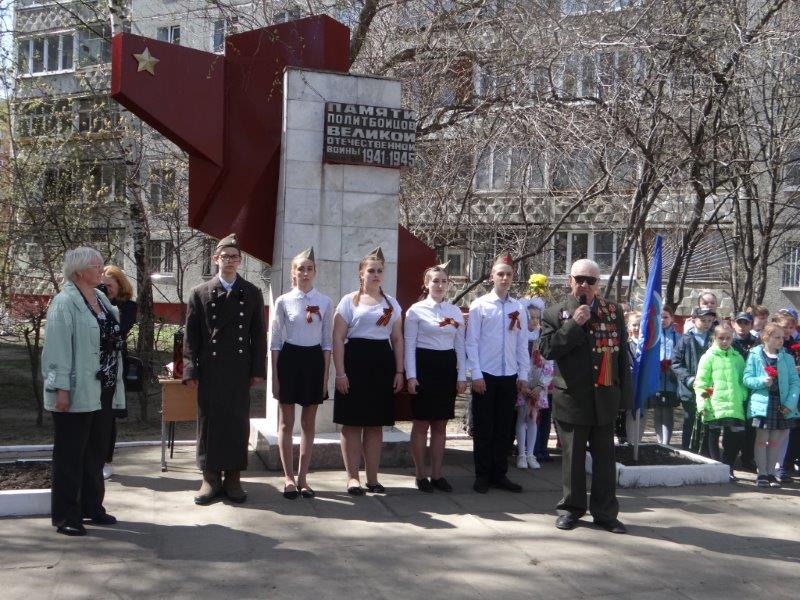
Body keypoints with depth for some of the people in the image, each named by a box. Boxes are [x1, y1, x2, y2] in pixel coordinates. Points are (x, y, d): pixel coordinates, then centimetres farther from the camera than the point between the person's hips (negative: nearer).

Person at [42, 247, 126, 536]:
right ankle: (65, 515, 11)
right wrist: (61, 388, -21)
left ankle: (92, 506, 27)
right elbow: (57, 348, -17)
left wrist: (114, 385, 17)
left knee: (96, 452, 15)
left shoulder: (102, 299, 12)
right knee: (70, 455, 2)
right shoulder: (64, 303, -12)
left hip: (102, 392, 8)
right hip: (76, 393, -8)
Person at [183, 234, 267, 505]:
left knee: (238, 422, 4)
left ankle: (233, 478, 14)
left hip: (240, 369, 1)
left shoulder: (252, 293, 8)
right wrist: (191, 370, -4)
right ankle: (210, 478, 13)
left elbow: (259, 334, 7)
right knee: (209, 422, 3)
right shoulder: (200, 293, 6)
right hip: (209, 369, 0)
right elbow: (191, 335, 4)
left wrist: (258, 369, 1)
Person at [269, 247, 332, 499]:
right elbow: (275, 341, 1)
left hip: (314, 360, 2)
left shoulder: (325, 302, 3)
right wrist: (275, 377, -3)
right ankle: (288, 477, 14)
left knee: (309, 423, 7)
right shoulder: (283, 301, -1)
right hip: (289, 359, -1)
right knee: (286, 423, 4)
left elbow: (327, 341, 6)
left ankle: (302, 477, 16)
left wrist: (325, 375, 0)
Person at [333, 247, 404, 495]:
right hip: (355, 361, -3)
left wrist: (399, 371, 6)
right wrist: (340, 373, -10)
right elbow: (337, 338, -3)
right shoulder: (349, 301, 2)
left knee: (376, 424, 7)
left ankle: (372, 477, 15)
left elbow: (397, 340, 14)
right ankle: (353, 477, 8)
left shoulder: (391, 303, 13)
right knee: (352, 423, 0)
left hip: (382, 364, 4)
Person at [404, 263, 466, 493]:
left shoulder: (455, 311, 9)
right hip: (424, 366, -4)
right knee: (422, 423, 0)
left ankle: (436, 474, 17)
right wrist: (411, 376, -11)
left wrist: (462, 376, 5)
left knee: (440, 424, 8)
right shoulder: (416, 310, -3)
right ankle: (421, 475, 11)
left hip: (447, 368, 4)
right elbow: (409, 345, -4)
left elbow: (460, 346, 10)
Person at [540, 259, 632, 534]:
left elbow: (622, 355, 7)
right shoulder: (555, 313, 1)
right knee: (573, 457, 8)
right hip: (572, 398, -2)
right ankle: (571, 509, 22)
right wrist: (575, 323, -17)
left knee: (605, 457, 8)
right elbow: (547, 349, -11)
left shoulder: (613, 312, 8)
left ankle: (605, 512, 19)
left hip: (605, 399, 2)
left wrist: (625, 395, 4)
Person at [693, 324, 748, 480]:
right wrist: (702, 404, -10)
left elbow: (743, 380, 19)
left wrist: (743, 395, 4)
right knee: (714, 436, 5)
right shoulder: (709, 356, -1)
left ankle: (727, 467, 20)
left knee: (738, 436, 3)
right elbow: (700, 382, -4)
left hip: (735, 406, 4)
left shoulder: (737, 357, 12)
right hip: (715, 406, -4)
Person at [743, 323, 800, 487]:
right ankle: (762, 474, 10)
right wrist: (762, 381, -21)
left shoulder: (787, 358, 6)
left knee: (775, 441, 9)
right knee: (762, 439, 2)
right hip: (762, 402, -2)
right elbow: (747, 379, -2)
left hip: (782, 404, 3)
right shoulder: (755, 355, 0)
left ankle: (771, 473, 20)